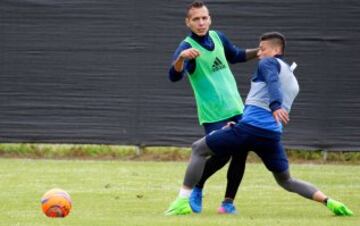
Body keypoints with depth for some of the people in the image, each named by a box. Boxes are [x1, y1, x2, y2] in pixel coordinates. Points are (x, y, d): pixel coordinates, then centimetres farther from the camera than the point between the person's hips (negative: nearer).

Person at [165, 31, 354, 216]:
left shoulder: (268, 63, 4)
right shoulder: (293, 80, 27)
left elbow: (273, 83, -18)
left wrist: (275, 106, -37)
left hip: (250, 127, -7)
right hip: (273, 135, 7)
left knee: (199, 149, 6)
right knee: (286, 180, 22)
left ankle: (182, 202, -4)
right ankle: (329, 202, 3)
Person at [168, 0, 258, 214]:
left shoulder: (218, 37, 5)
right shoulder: (187, 47, -16)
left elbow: (235, 55, 26)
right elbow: (175, 76, -34)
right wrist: (181, 58, -54)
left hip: (236, 108, 6)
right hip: (213, 114, -6)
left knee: (240, 154, 2)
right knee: (221, 156, -13)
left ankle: (228, 202, 13)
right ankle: (196, 188, 13)